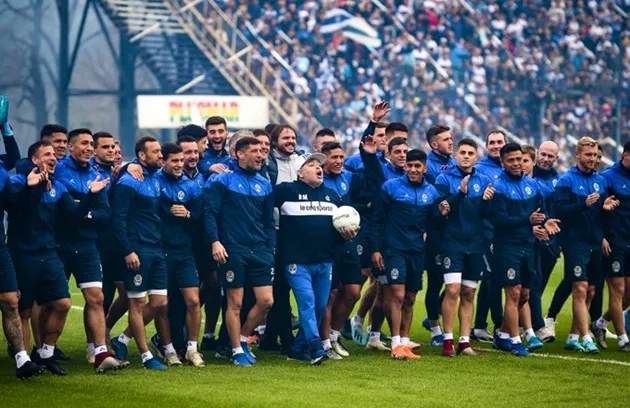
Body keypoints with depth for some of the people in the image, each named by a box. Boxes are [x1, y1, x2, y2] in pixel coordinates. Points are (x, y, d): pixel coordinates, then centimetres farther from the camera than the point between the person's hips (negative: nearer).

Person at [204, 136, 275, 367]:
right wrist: (215, 241, -17)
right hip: (232, 251, -5)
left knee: (266, 301, -1)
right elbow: (210, 212, -7)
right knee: (235, 302, 0)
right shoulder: (223, 181, -2)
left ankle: (243, 338, 20)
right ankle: (237, 350, 11)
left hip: (259, 251, 5)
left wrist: (270, 249, 10)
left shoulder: (264, 184, 13)